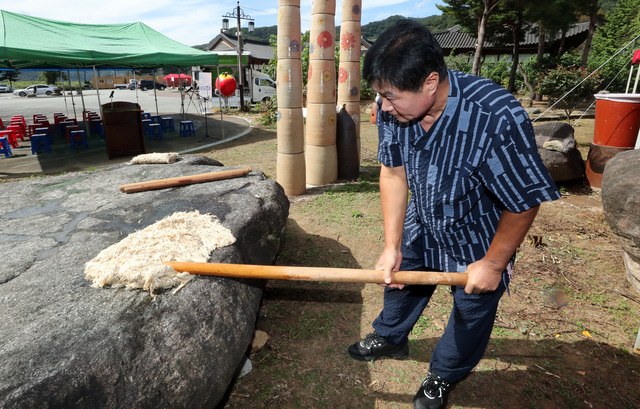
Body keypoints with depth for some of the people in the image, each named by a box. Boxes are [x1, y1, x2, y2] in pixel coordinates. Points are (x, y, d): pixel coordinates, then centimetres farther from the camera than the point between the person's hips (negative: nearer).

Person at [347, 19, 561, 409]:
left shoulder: (498, 119, -39)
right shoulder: (394, 108, -23)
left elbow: (525, 203, -26)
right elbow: (393, 172, -11)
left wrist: (493, 264, -14)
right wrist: (392, 246, -13)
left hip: (479, 239, -4)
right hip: (422, 227, 5)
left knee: (472, 309, 14)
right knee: (399, 278, 22)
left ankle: (445, 376, 44)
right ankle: (391, 338, 53)